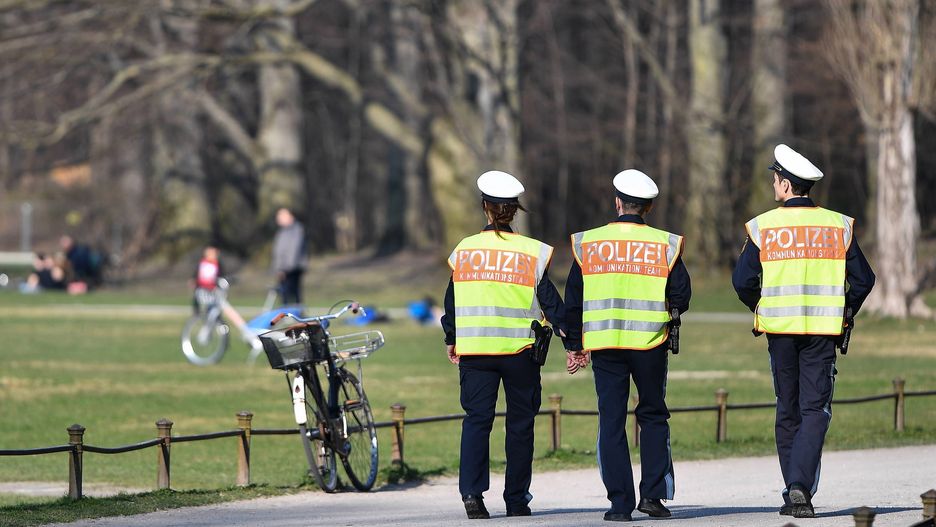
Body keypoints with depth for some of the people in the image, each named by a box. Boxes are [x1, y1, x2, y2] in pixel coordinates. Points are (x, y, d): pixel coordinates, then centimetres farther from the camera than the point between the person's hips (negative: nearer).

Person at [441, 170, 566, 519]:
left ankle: (472, 492, -15)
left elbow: (452, 299, 9)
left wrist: (451, 340, 23)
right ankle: (517, 498, 11)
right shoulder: (532, 252, -4)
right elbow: (550, 300, -2)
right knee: (520, 422, 9)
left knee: (476, 419, 2)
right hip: (520, 347, -1)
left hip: (474, 348, 1)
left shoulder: (464, 250, 2)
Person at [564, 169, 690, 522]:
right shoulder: (664, 244, -1)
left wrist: (574, 345, 13)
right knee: (653, 416, 14)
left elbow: (573, 299, 4)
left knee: (611, 421, 4)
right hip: (650, 343, 0)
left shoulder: (587, 243, 1)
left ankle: (620, 502, 0)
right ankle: (652, 493, 3)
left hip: (604, 344, 0)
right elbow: (682, 297, -1)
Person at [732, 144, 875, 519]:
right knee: (815, 409, -1)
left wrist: (760, 308, 15)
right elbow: (863, 280, 2)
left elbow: (742, 281, -4)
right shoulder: (839, 226, 1)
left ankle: (793, 494, 12)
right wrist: (844, 312, 18)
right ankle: (801, 485, -19)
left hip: (779, 330, 0)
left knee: (788, 412, 11)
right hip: (822, 331, 0)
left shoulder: (762, 226, -2)